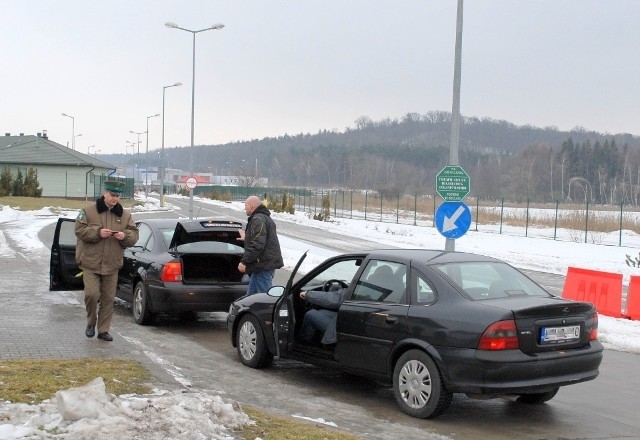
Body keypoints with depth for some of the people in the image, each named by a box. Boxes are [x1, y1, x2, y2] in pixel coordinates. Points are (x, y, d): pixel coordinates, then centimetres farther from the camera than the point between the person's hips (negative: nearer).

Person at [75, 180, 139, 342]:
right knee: (92, 294, -14)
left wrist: (125, 236, -16)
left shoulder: (125, 214, 7)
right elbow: (79, 230, -8)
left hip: (112, 265, 3)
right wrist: (98, 232, -21)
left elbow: (134, 235, 6)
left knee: (108, 299, 6)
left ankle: (103, 330, 18)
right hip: (90, 262, -3)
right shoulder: (88, 211, -2)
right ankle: (91, 322, 12)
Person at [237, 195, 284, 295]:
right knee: (251, 294, 17)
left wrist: (244, 261, -22)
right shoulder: (264, 217, 19)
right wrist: (246, 237, 45)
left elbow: (257, 245, -24)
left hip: (264, 266, -11)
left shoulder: (258, 219, -15)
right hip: (267, 263, 11)